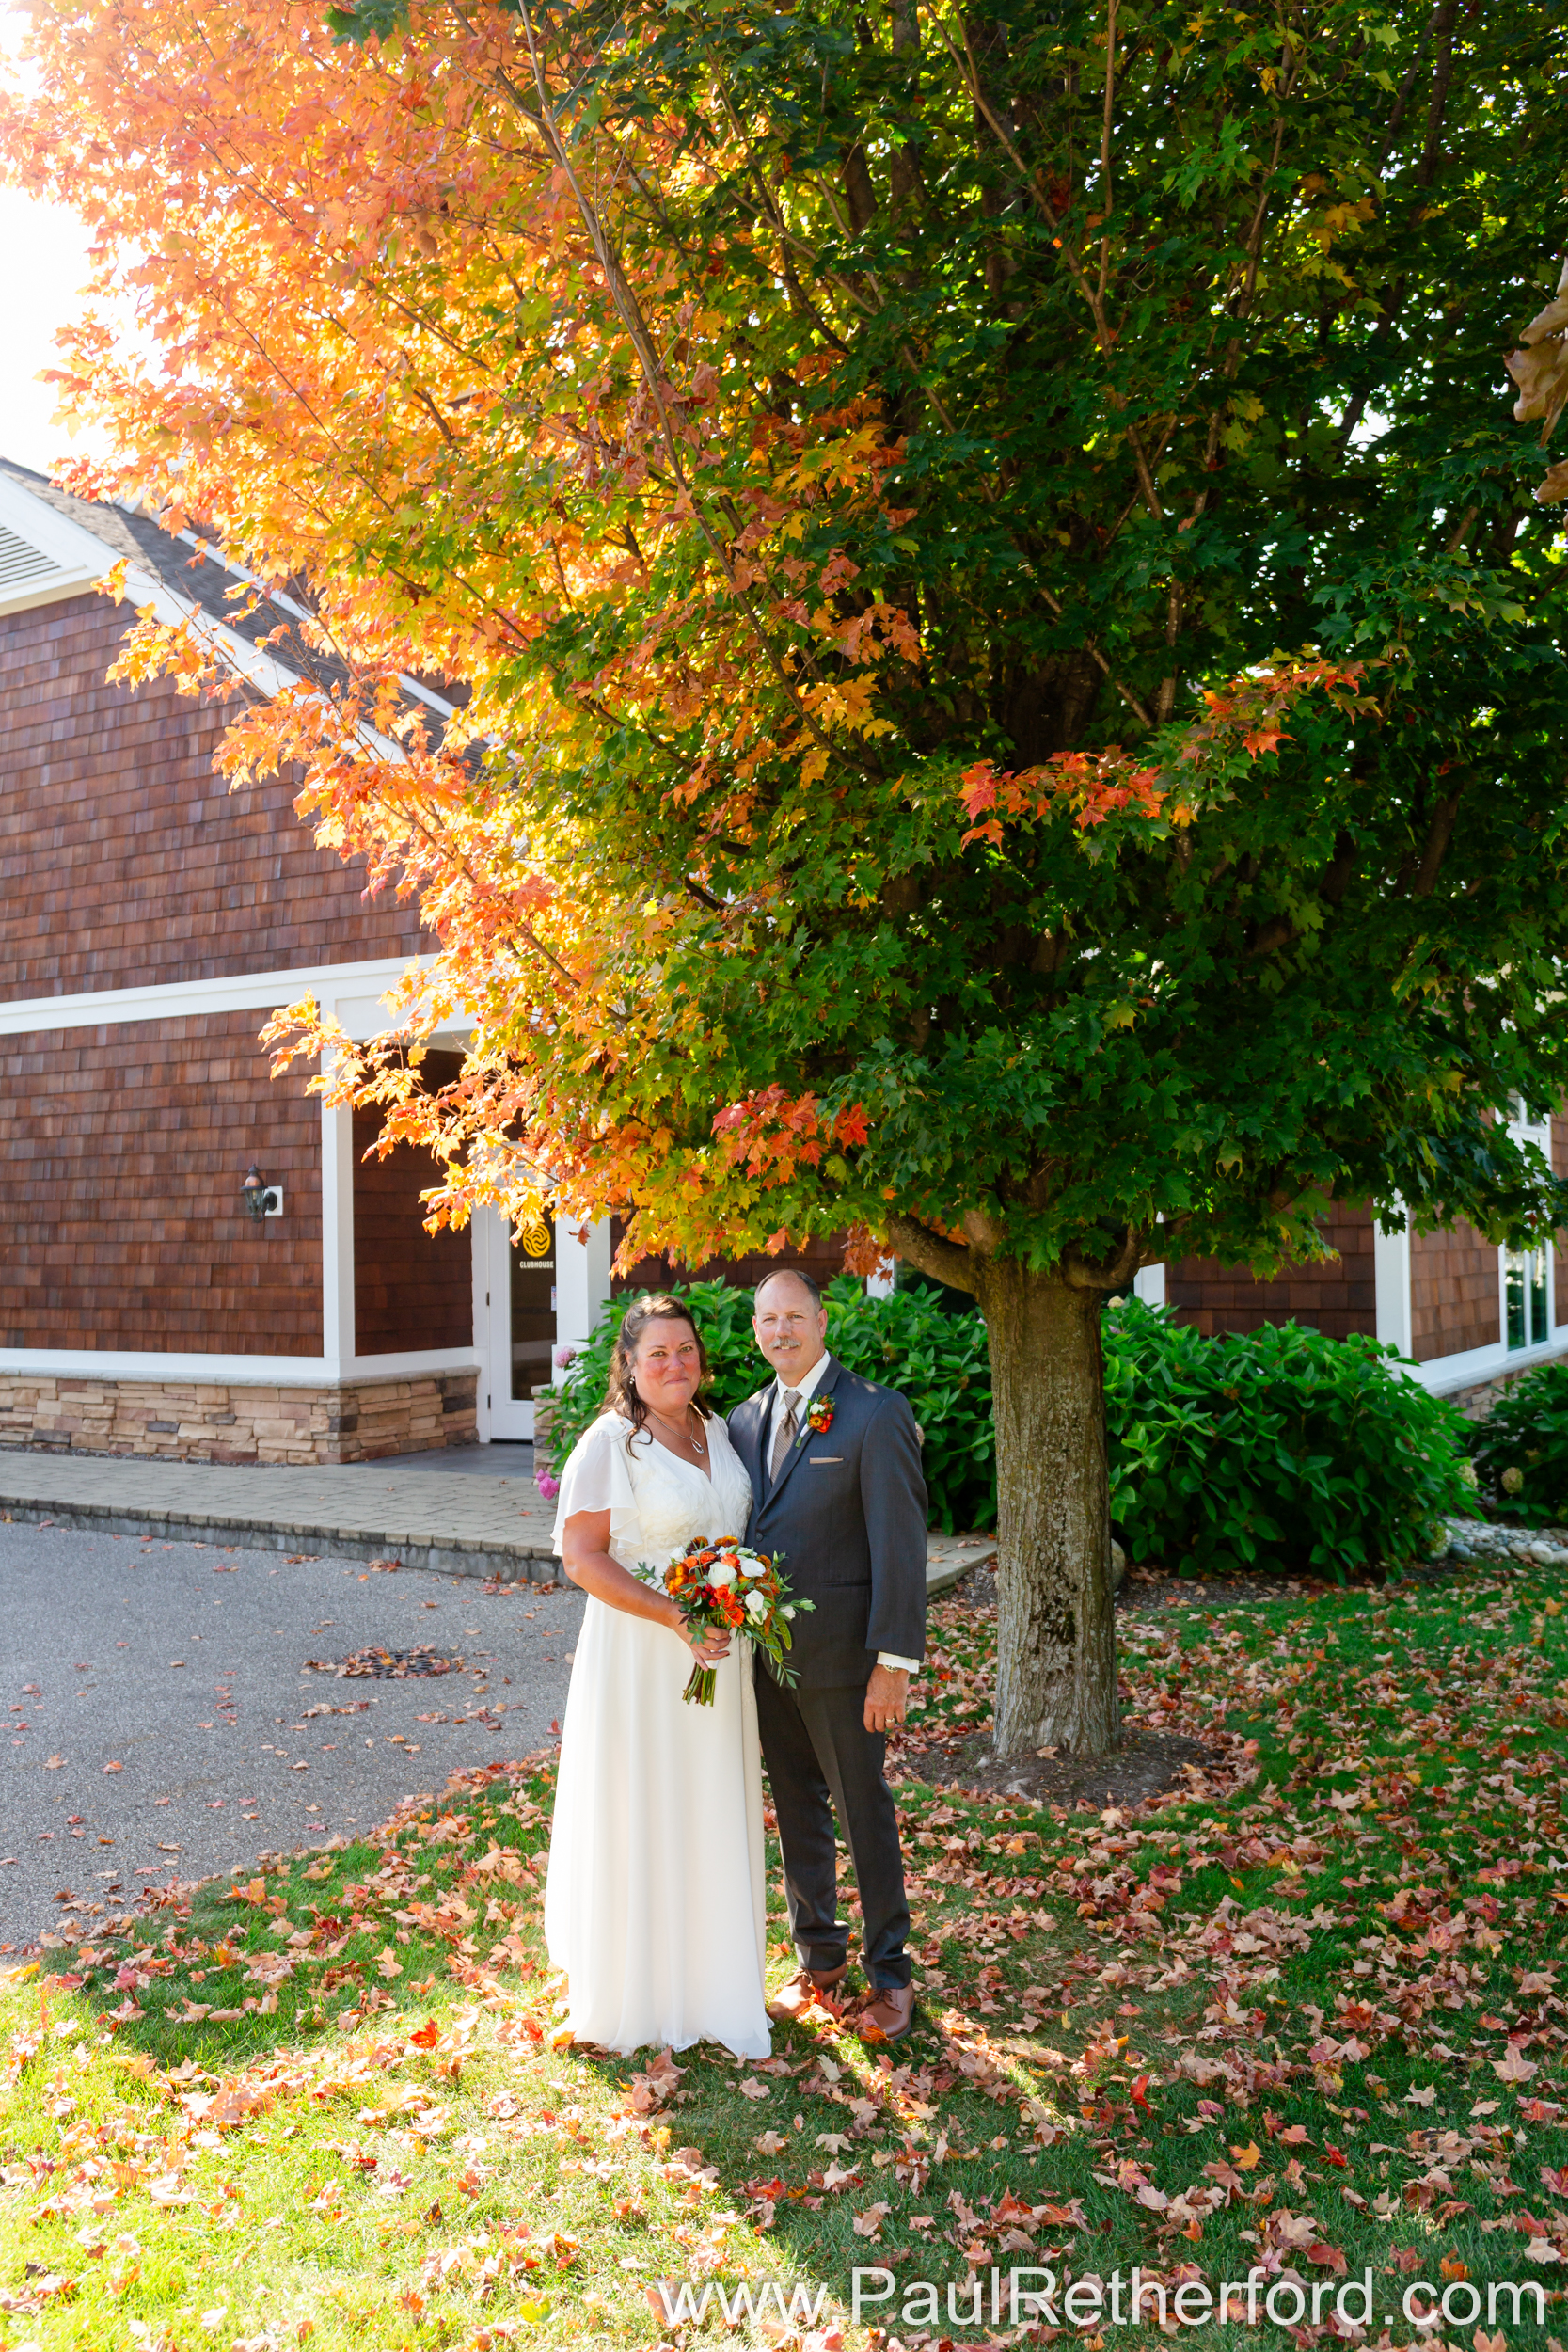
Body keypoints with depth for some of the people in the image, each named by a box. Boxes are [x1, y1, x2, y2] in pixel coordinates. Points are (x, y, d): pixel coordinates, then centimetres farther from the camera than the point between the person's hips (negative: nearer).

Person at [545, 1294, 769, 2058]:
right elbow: (581, 1557, -17)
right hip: (640, 1655, -7)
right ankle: (639, 1988, 23)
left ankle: (712, 1974, 34)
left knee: (715, 1811, 16)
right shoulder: (611, 1442, -14)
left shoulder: (716, 1430, 7)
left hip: (719, 1648, 7)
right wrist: (676, 1618, -23)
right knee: (640, 1816, 4)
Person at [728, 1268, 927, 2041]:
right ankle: (818, 1959, 32)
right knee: (795, 1809, 16)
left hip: (839, 1654, -5)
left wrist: (894, 1661, -17)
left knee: (863, 1811, 7)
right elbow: (738, 1532, 13)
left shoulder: (875, 1413, -12)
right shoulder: (745, 1419, 7)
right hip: (765, 1651, 6)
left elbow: (900, 1544, -14)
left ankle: (888, 1970, 25)